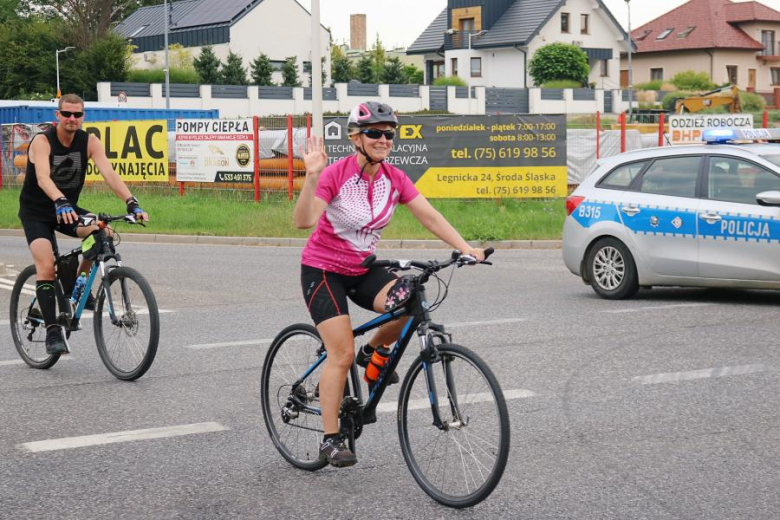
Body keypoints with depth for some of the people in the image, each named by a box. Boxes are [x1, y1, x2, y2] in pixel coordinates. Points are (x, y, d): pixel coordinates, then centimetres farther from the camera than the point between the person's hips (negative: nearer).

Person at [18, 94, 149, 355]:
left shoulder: (89, 141, -10)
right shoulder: (42, 141, -21)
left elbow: (108, 173, -21)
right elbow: (43, 178, -38)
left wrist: (131, 202, -36)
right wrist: (60, 202, -57)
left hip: (67, 208, 4)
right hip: (36, 213, -4)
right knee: (47, 266, -23)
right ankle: (52, 330, -16)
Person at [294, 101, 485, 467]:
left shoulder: (394, 179, -4)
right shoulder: (336, 174, -20)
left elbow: (430, 217, -7)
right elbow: (303, 221, -31)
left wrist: (466, 249, -17)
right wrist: (312, 176, -44)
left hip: (363, 269, 5)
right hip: (323, 270, -5)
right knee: (342, 354, -14)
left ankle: (373, 352, 7)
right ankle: (331, 440, -2)